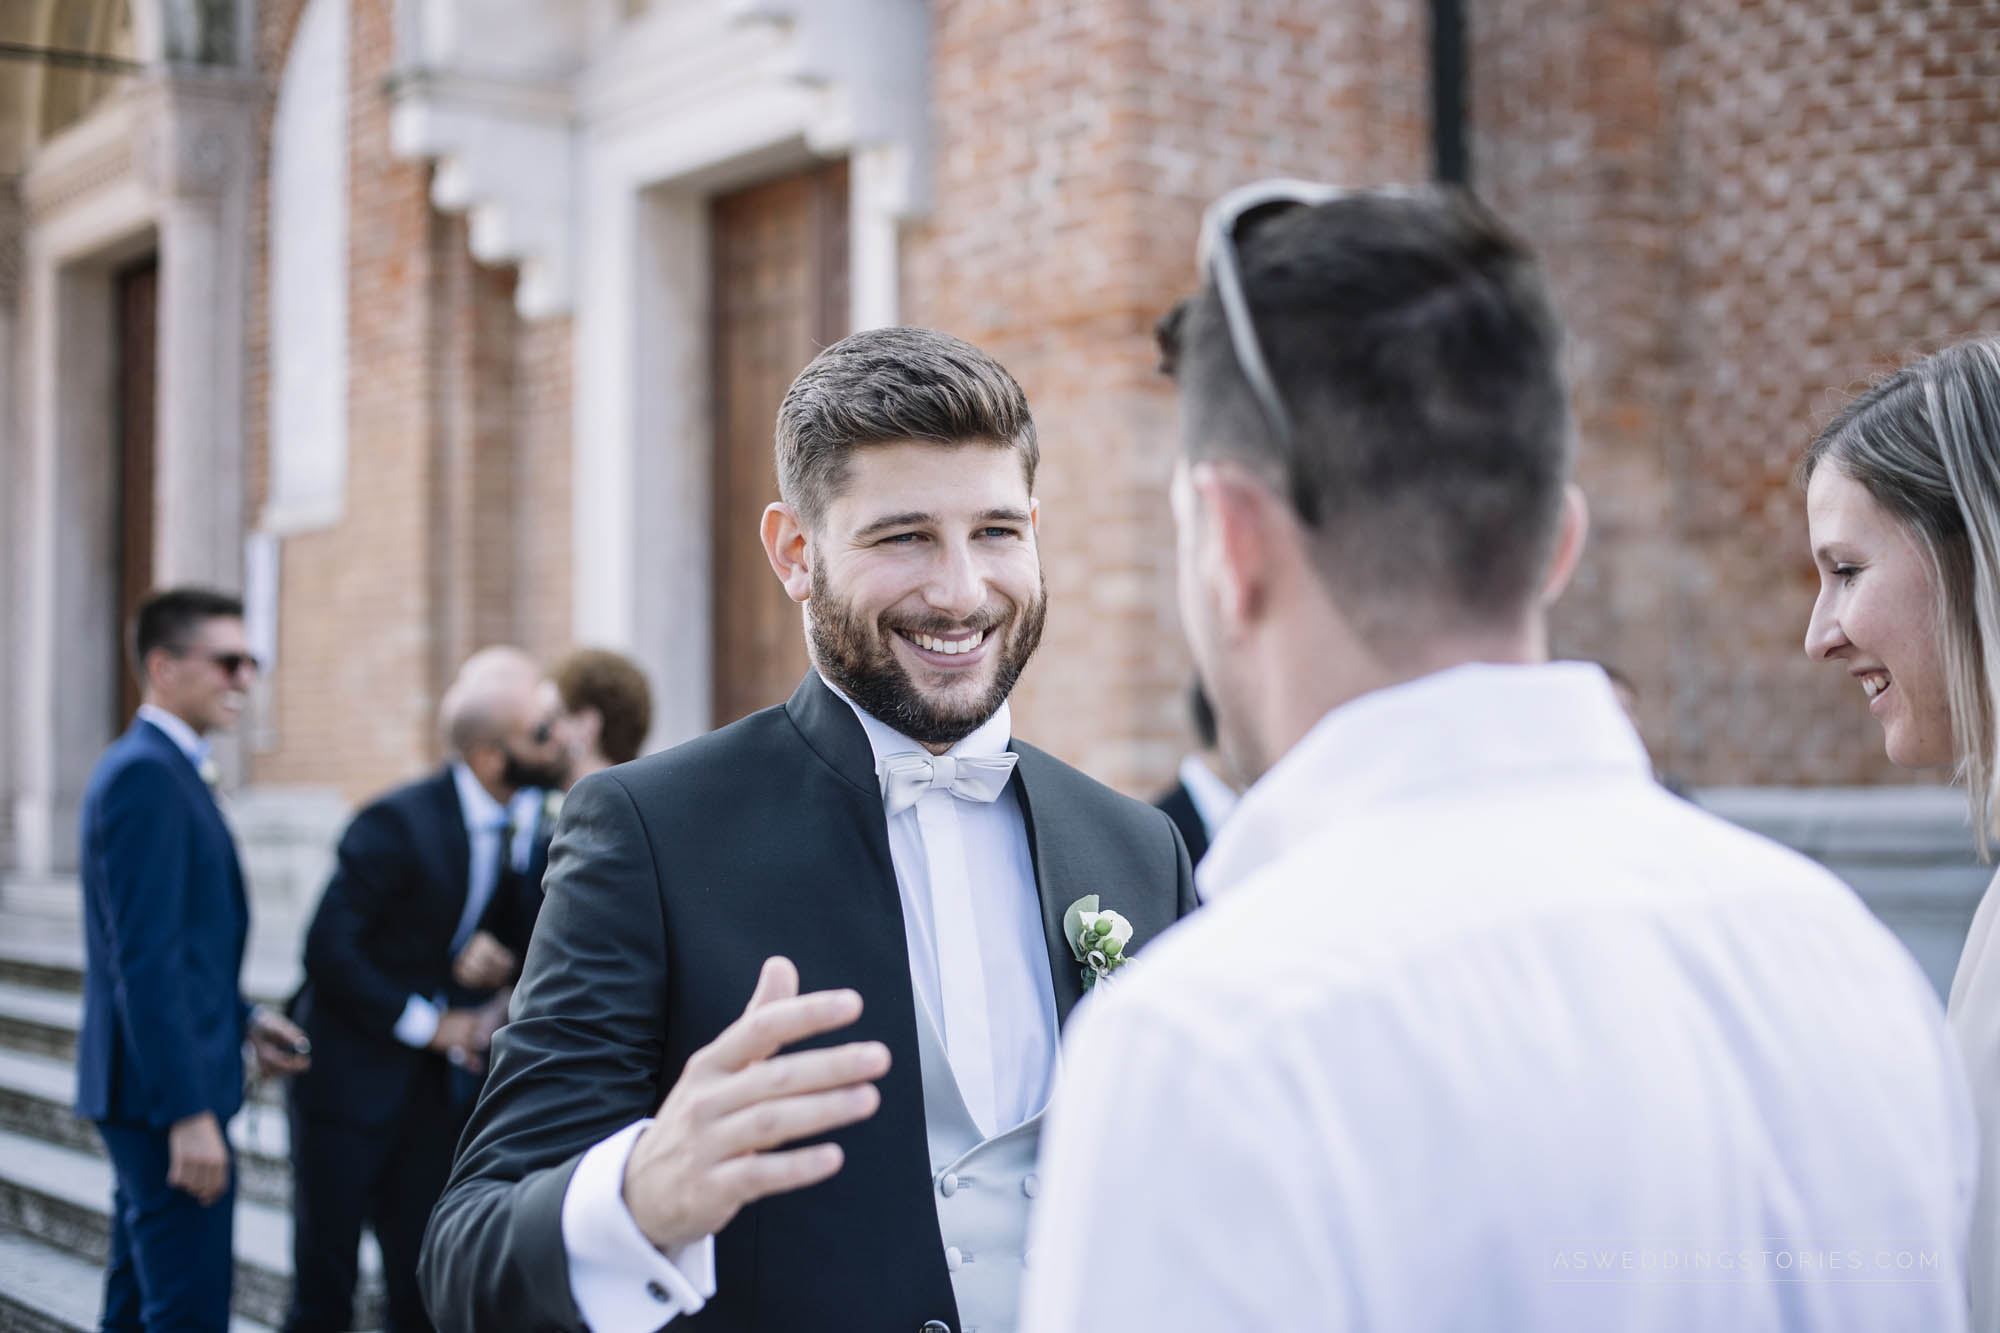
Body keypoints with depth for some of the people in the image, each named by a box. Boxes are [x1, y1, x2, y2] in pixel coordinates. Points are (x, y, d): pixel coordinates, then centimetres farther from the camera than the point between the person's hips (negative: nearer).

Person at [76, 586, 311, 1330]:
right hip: (165, 1090, -11)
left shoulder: (160, 767, 14)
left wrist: (242, 1020, 11)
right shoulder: (145, 773, -17)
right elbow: (144, 959, -23)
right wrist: (189, 1113, -24)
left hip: (151, 1091, 11)